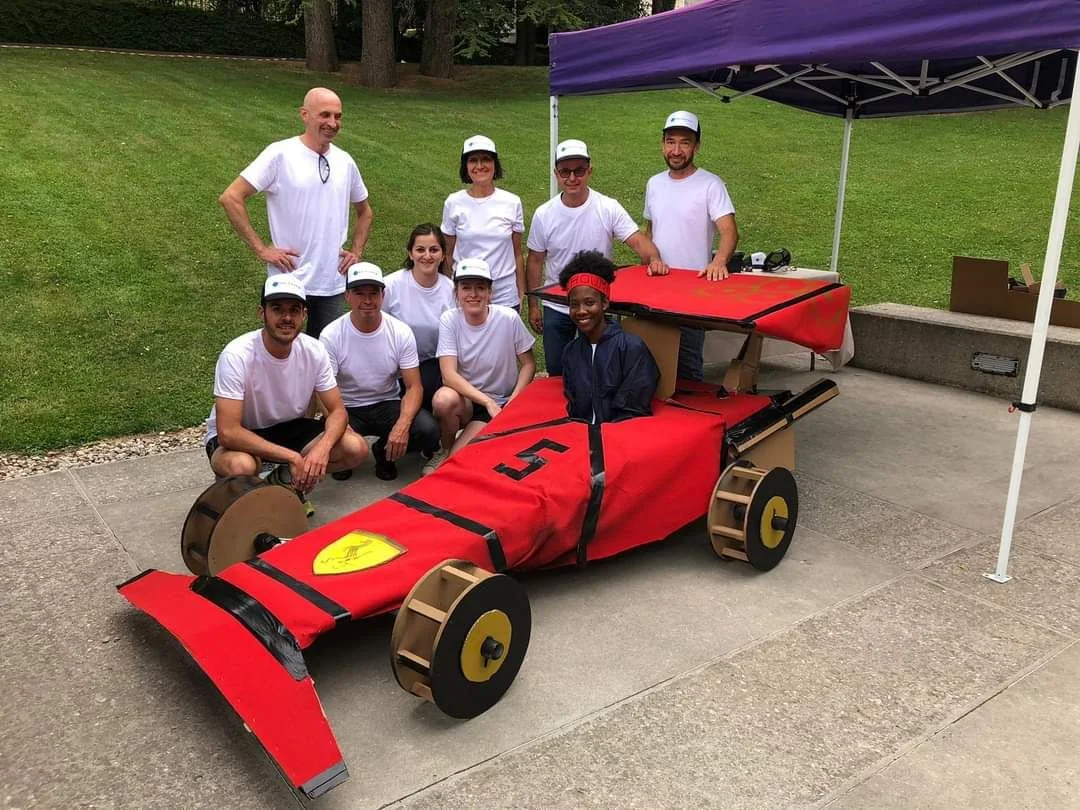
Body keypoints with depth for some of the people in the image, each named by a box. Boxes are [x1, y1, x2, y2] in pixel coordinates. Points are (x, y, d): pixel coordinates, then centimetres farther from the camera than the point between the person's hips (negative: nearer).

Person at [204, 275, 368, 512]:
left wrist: (323, 446, -33)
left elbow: (337, 411, -10)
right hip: (240, 437, -4)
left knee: (356, 448, -17)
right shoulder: (236, 356, -27)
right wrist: (292, 457, -34)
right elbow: (228, 432, -32)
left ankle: (285, 479, 6)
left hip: (290, 429, 5)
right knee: (241, 466, -40)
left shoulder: (314, 352, -13)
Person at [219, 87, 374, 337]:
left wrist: (356, 251, 9)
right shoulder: (280, 154, -9)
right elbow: (230, 198, -11)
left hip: (334, 285, 4)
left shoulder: (345, 162, 6)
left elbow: (365, 212, 22)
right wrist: (261, 249, -12)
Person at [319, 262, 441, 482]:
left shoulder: (401, 332, -8)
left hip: (387, 405, 2)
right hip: (347, 409, -1)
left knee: (428, 430, -26)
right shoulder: (331, 336, -12)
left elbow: (414, 387, -9)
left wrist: (402, 425, -28)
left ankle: (384, 452, 7)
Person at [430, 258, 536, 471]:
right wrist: (487, 401, -28)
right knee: (444, 399, -34)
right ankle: (445, 450, -3)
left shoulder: (509, 319, -12)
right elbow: (449, 374, -18)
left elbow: (528, 364, -1)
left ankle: (448, 458, 17)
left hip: (500, 404, -2)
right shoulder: (449, 320, -10)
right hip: (465, 399, 2)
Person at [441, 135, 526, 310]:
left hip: (505, 297, 0)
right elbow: (448, 254, 5)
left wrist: (521, 294, 5)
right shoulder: (453, 203, -2)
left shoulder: (512, 203, -1)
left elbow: (517, 254, 4)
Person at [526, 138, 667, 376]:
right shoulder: (544, 215, -5)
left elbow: (638, 240, -16)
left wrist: (654, 259, -38)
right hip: (556, 308, 2)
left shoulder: (609, 209, -10)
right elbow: (535, 261, 3)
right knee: (556, 373, 12)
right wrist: (533, 305, 5)